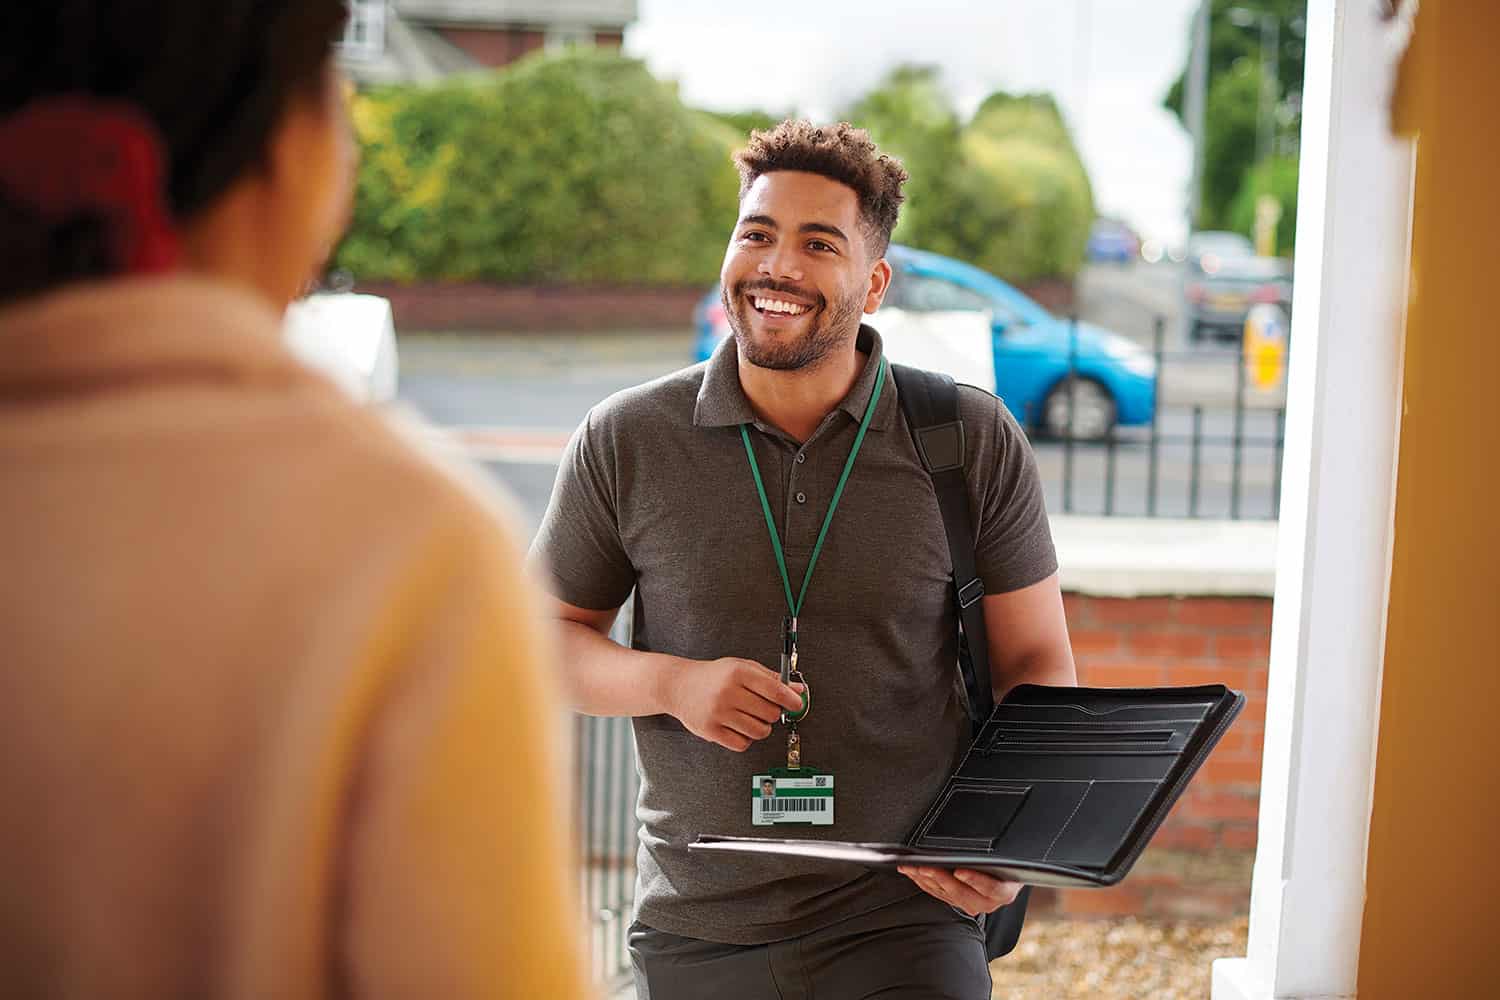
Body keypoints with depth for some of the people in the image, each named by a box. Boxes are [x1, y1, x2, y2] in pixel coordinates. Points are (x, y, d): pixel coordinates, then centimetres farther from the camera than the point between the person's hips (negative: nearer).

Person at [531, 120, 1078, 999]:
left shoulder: (976, 443, -2)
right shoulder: (626, 442, -2)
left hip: (903, 925, -1)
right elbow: (547, 634, 8)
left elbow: (1038, 664, 4)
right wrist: (671, 684, -12)